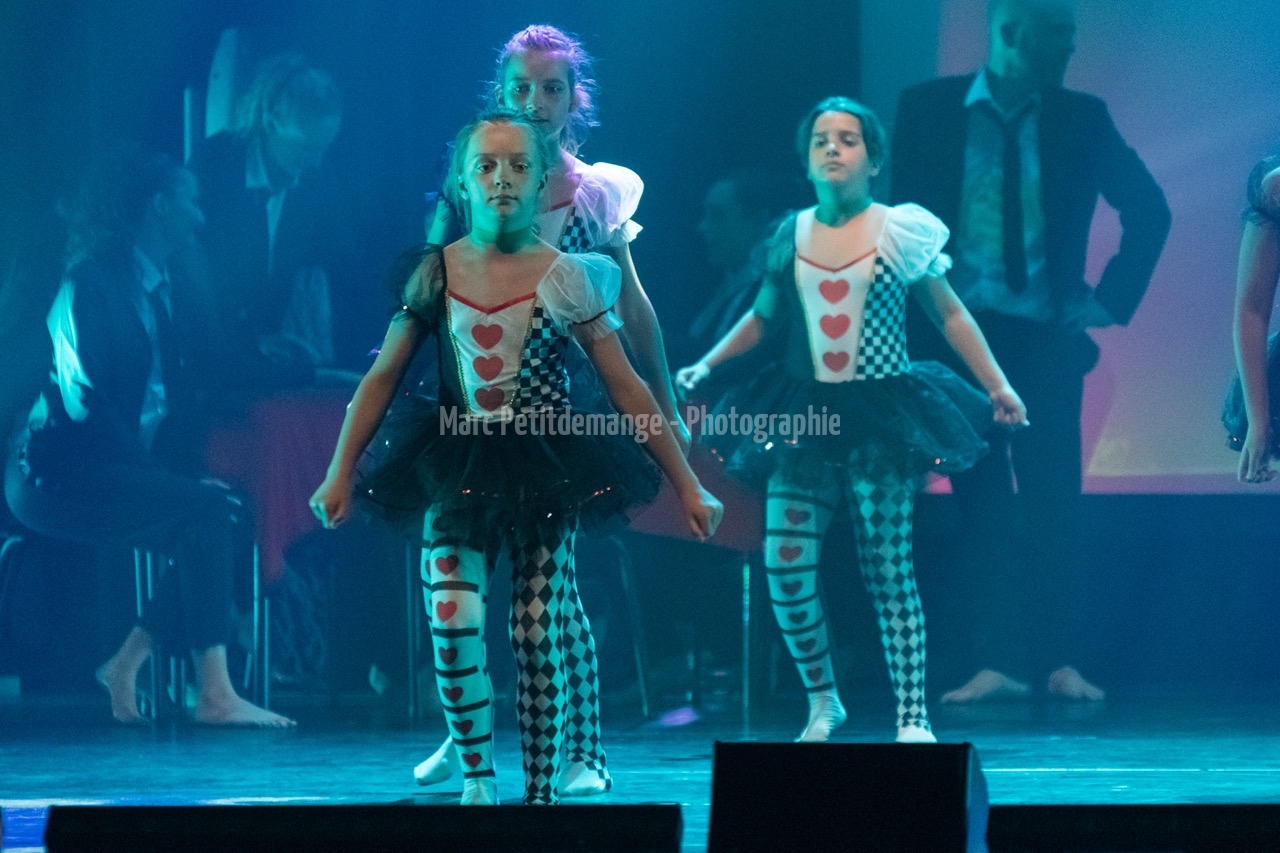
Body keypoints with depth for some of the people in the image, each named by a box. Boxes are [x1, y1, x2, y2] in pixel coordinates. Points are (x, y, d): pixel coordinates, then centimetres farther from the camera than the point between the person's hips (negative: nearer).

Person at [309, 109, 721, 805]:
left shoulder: (563, 277, -6)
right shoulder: (435, 273, -1)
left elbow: (628, 389, -2)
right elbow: (382, 377, 8)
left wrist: (687, 486, -2)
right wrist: (339, 474, 5)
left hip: (543, 468, -1)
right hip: (455, 466, 1)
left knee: (538, 635, -3)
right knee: (452, 624, -12)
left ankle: (540, 795, 5)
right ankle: (476, 777, 4)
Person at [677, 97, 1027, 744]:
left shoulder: (899, 233, -1)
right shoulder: (790, 236, 7)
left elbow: (950, 316, 6)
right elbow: (764, 317, 21)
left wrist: (997, 386, 1)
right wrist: (708, 364, 12)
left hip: (879, 414, -3)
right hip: (803, 417, 3)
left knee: (888, 569, -5)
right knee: (785, 569, -5)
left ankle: (913, 717, 1)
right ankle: (821, 701, 14)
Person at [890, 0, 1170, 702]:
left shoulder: (1081, 119, 4)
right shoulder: (927, 111, 2)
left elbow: (1148, 209, 12)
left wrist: (1111, 299, 5)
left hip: (1045, 338, 0)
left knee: (1052, 502, -4)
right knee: (982, 505, 0)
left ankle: (1062, 662, 0)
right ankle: (996, 664, 1)